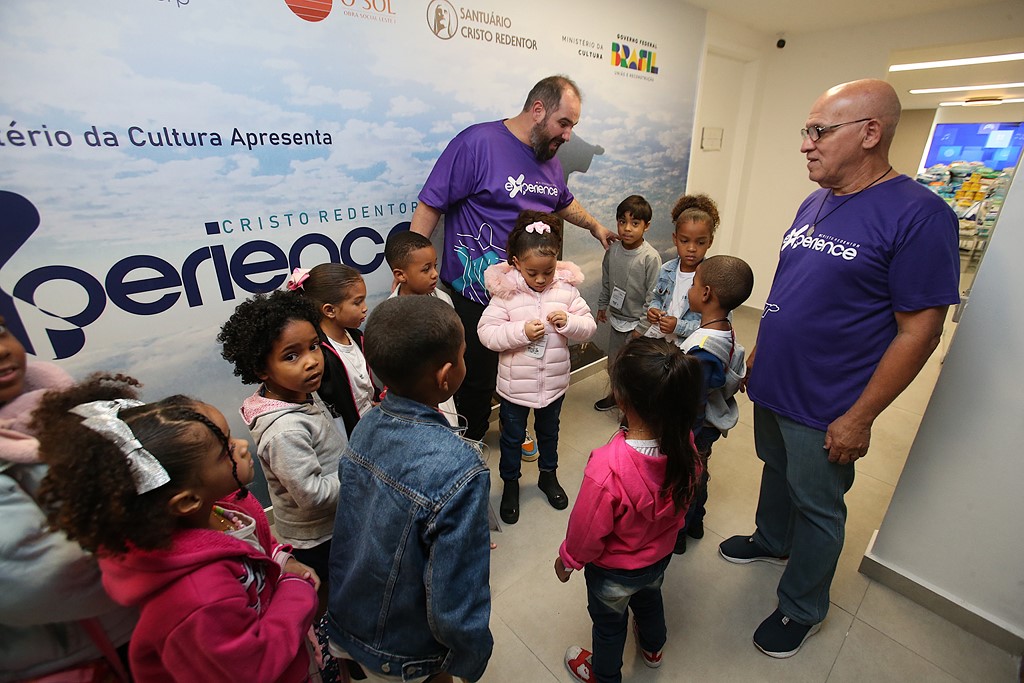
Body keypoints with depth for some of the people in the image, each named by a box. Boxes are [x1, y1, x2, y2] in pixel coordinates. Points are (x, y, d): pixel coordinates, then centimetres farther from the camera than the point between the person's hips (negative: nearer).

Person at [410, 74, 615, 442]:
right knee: (476, 382, 4)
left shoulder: (550, 158, 12)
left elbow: (563, 202, 33)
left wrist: (594, 225, 32)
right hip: (475, 297, -7)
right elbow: (430, 205, -14)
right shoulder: (477, 143, -13)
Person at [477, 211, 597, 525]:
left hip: (554, 381, 3)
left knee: (549, 430, 25)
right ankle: (510, 482, 41)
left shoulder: (566, 289, -8)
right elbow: (486, 332, -18)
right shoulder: (505, 292, -15)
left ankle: (548, 474, 50)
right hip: (514, 384, -2)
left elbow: (589, 326, -4)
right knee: (512, 435, 17)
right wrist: (522, 332, -29)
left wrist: (568, 321, -24)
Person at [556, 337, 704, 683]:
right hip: (660, 555, 5)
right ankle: (653, 648, 67)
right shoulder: (684, 443, -26)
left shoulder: (606, 467, -45)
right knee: (649, 598, 36)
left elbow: (588, 530, -27)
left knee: (609, 622, 26)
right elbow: (682, 499, -5)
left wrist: (567, 559, -6)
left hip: (614, 570, -5)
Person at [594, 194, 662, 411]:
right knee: (613, 362, 21)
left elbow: (653, 296, -17)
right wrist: (602, 306, 17)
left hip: (637, 321, -6)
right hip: (616, 318, 6)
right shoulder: (612, 250, -4)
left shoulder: (651, 257, -19)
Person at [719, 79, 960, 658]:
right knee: (776, 470, 26)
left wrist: (859, 417, -18)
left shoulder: (918, 214, -18)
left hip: (824, 409, -6)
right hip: (772, 386, 7)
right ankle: (771, 540, 52)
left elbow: (920, 330, -18)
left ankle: (803, 609, 35)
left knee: (817, 507, 12)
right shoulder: (816, 203, 5)